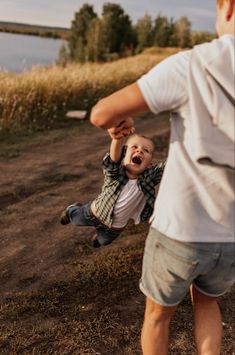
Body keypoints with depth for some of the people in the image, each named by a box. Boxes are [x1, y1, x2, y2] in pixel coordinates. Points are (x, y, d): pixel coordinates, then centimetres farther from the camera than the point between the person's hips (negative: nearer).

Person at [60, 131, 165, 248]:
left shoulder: (149, 177, -32)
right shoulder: (116, 172, -36)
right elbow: (114, 157, -58)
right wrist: (118, 138, -79)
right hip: (94, 213, -2)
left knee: (104, 240, 33)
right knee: (77, 219, 31)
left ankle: (99, 236, 69)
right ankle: (72, 210, 65)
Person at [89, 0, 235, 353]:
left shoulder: (189, 65, -18)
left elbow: (101, 113, -16)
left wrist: (114, 123, 9)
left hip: (179, 232, -3)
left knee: (158, 312, 26)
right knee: (205, 299, 35)